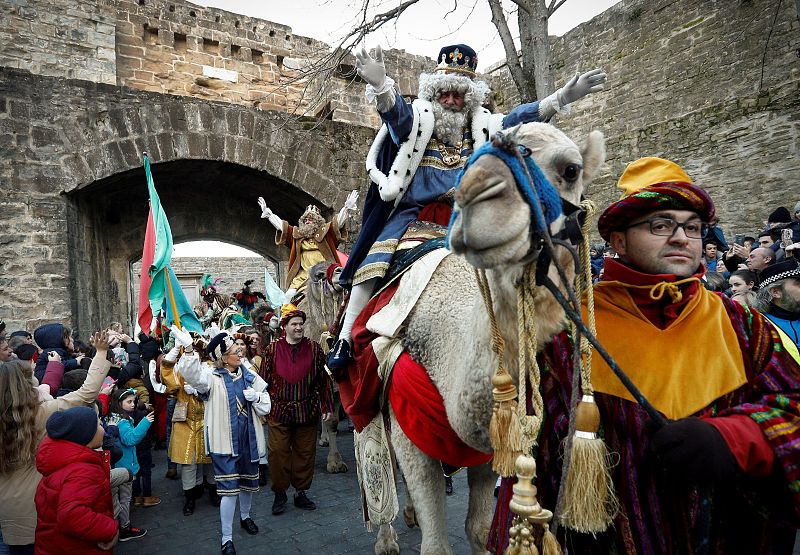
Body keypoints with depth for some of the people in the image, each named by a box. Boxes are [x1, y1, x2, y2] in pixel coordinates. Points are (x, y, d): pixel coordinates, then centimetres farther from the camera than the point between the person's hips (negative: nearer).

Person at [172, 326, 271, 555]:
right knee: (229, 489, -4)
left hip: (248, 439, 5)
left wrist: (257, 397, -15)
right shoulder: (213, 379, -10)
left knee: (248, 483, 21)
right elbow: (192, 374, -33)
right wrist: (188, 348, -47)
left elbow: (266, 408, 7)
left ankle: (245, 516, 48)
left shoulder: (250, 377, 3)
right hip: (225, 441, -5)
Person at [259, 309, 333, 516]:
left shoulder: (314, 349, 2)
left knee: (305, 452, 9)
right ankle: (279, 493, 21)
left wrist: (327, 406, 2)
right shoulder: (272, 349, 0)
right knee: (278, 452, 2)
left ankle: (301, 492, 26)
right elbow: (264, 380, 3)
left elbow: (323, 380, 3)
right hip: (278, 411, -1)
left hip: (307, 411, 1)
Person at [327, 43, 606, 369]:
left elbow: (520, 118, 6)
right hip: (409, 214, -3)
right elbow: (395, 111, -16)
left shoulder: (482, 127, 14)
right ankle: (345, 338, -9)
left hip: (459, 220, 4)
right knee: (372, 264, -16)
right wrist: (380, 84, -39)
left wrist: (563, 96, -7)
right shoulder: (416, 119, 4)